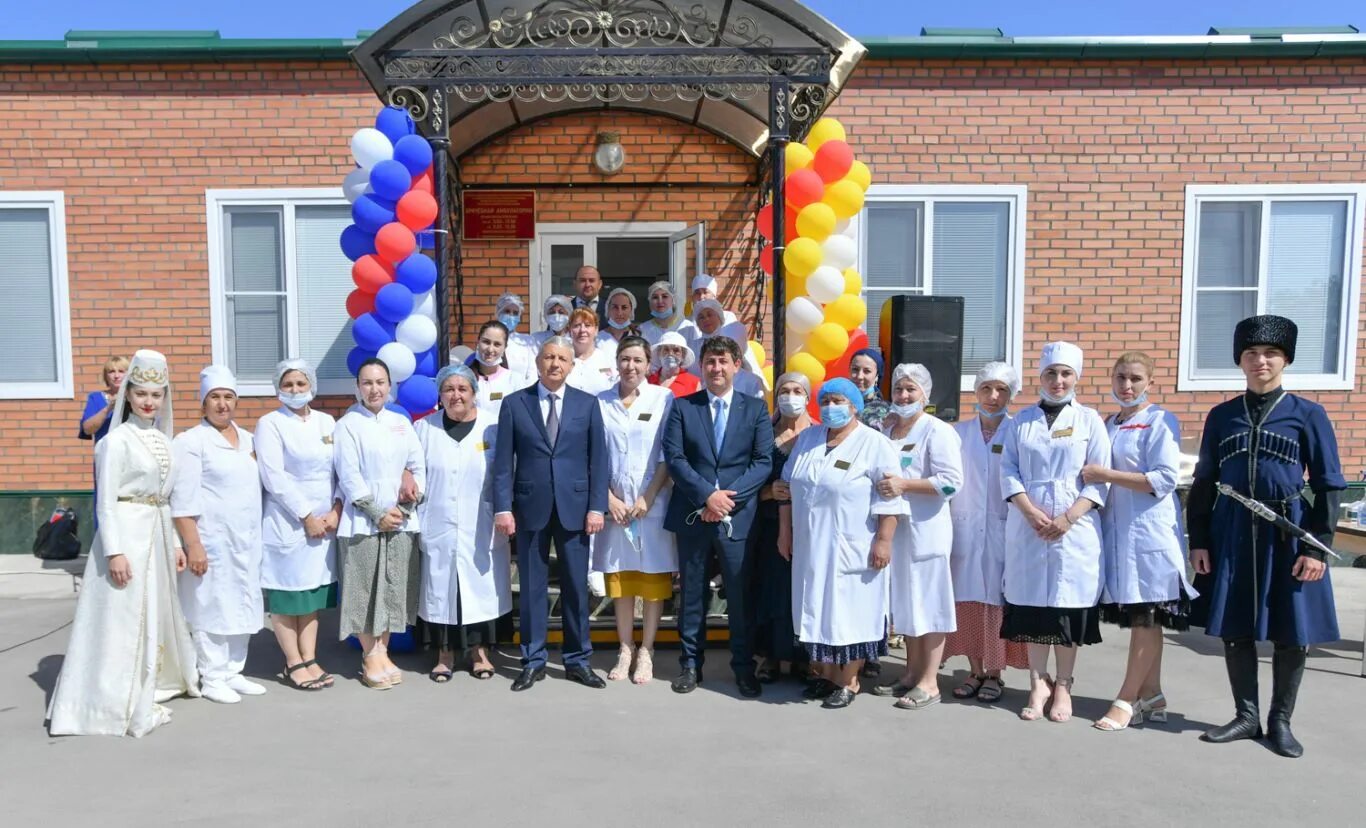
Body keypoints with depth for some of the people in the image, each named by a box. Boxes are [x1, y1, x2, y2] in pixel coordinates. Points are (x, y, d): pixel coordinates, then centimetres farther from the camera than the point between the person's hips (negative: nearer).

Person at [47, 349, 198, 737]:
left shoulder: (162, 439, 10)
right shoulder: (117, 439, -11)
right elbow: (106, 499, -14)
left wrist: (174, 542, 15)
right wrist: (114, 550, -19)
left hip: (158, 534, 8)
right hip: (127, 533, -8)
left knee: (154, 614, 17)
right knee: (125, 619, -1)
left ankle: (150, 691, 31)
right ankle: (122, 705, 9)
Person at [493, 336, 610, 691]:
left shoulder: (587, 404, 5)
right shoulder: (514, 403, 4)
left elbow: (598, 460, 2)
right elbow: (503, 462, 1)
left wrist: (596, 506, -5)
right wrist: (503, 507, -7)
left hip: (574, 507, 1)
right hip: (530, 507, 0)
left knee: (576, 586, 7)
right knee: (532, 587, 7)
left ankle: (577, 661, 20)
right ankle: (533, 662, 19)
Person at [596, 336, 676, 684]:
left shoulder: (663, 399, -1)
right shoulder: (601, 402, 5)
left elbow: (668, 455, -3)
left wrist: (648, 497, -10)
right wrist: (609, 498, -5)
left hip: (653, 503, -2)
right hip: (614, 503, 2)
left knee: (654, 578, 3)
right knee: (619, 578, 8)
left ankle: (646, 651, 14)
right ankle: (624, 649, 19)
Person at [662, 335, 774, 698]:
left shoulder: (756, 408, 6)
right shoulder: (683, 407, 6)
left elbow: (763, 461, -2)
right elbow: (674, 457, -3)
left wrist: (729, 497, -13)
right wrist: (707, 495, -15)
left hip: (738, 517, 0)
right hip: (692, 515, 1)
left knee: (740, 595, 5)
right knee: (691, 593, 9)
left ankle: (744, 667, 19)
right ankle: (691, 663, 22)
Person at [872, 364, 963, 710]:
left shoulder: (937, 430, -8)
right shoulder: (887, 429, 12)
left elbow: (951, 482, -16)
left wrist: (905, 485, -21)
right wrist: (883, 485, 3)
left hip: (925, 529, -7)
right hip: (894, 527, 7)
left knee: (928, 602, 0)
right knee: (905, 601, 14)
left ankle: (929, 682, 9)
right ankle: (912, 673, 26)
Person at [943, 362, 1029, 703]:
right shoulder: (959, 433, 8)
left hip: (1003, 529, -2)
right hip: (965, 529, 3)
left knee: (997, 600, 2)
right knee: (967, 601, 5)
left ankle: (994, 674, 15)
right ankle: (975, 671, 18)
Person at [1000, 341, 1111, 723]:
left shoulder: (1089, 420, 6)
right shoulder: (1021, 421, 10)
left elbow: (1099, 478, 0)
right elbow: (1008, 471, 3)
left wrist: (1068, 518, -11)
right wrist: (1031, 513, -11)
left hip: (1075, 527, -1)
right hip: (1027, 526, 1)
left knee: (1068, 605, 1)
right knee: (1032, 603, 3)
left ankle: (1063, 686, 14)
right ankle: (1038, 683, 14)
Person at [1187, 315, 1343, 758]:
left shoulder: (1308, 414, 0)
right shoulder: (1221, 416, 6)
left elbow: (1328, 485, -1)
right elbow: (1204, 483, 8)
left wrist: (1317, 547, -7)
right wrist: (1199, 541, 3)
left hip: (1287, 533, -2)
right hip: (1232, 534, 2)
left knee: (1290, 633, 6)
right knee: (1234, 629, 7)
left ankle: (1280, 721, 23)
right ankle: (1246, 717, 23)